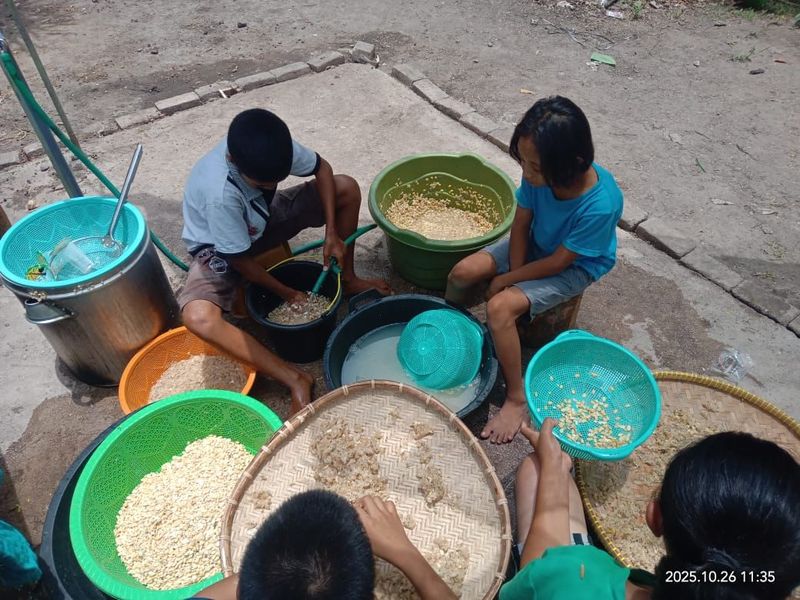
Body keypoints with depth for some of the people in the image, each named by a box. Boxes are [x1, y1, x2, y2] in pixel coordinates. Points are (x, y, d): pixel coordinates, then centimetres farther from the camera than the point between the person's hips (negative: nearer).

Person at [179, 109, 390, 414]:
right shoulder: (220, 193, -40)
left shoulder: (273, 148, -27)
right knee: (198, 318, -36)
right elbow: (240, 260, -26)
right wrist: (287, 292, -12)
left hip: (264, 219, 5)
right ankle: (295, 379, -27)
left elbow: (322, 169, -8)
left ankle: (347, 279, 9)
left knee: (347, 188, -10)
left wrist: (331, 233, -16)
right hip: (219, 247, -5)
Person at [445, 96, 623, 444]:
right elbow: (520, 226, -8)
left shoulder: (600, 205, -36)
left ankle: (517, 399, -8)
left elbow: (559, 261, -24)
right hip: (534, 246, 6)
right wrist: (514, 274, -16)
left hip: (573, 268, -5)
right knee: (463, 272, -12)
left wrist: (506, 281, -16)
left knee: (499, 308, -25)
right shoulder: (539, 174, -22)